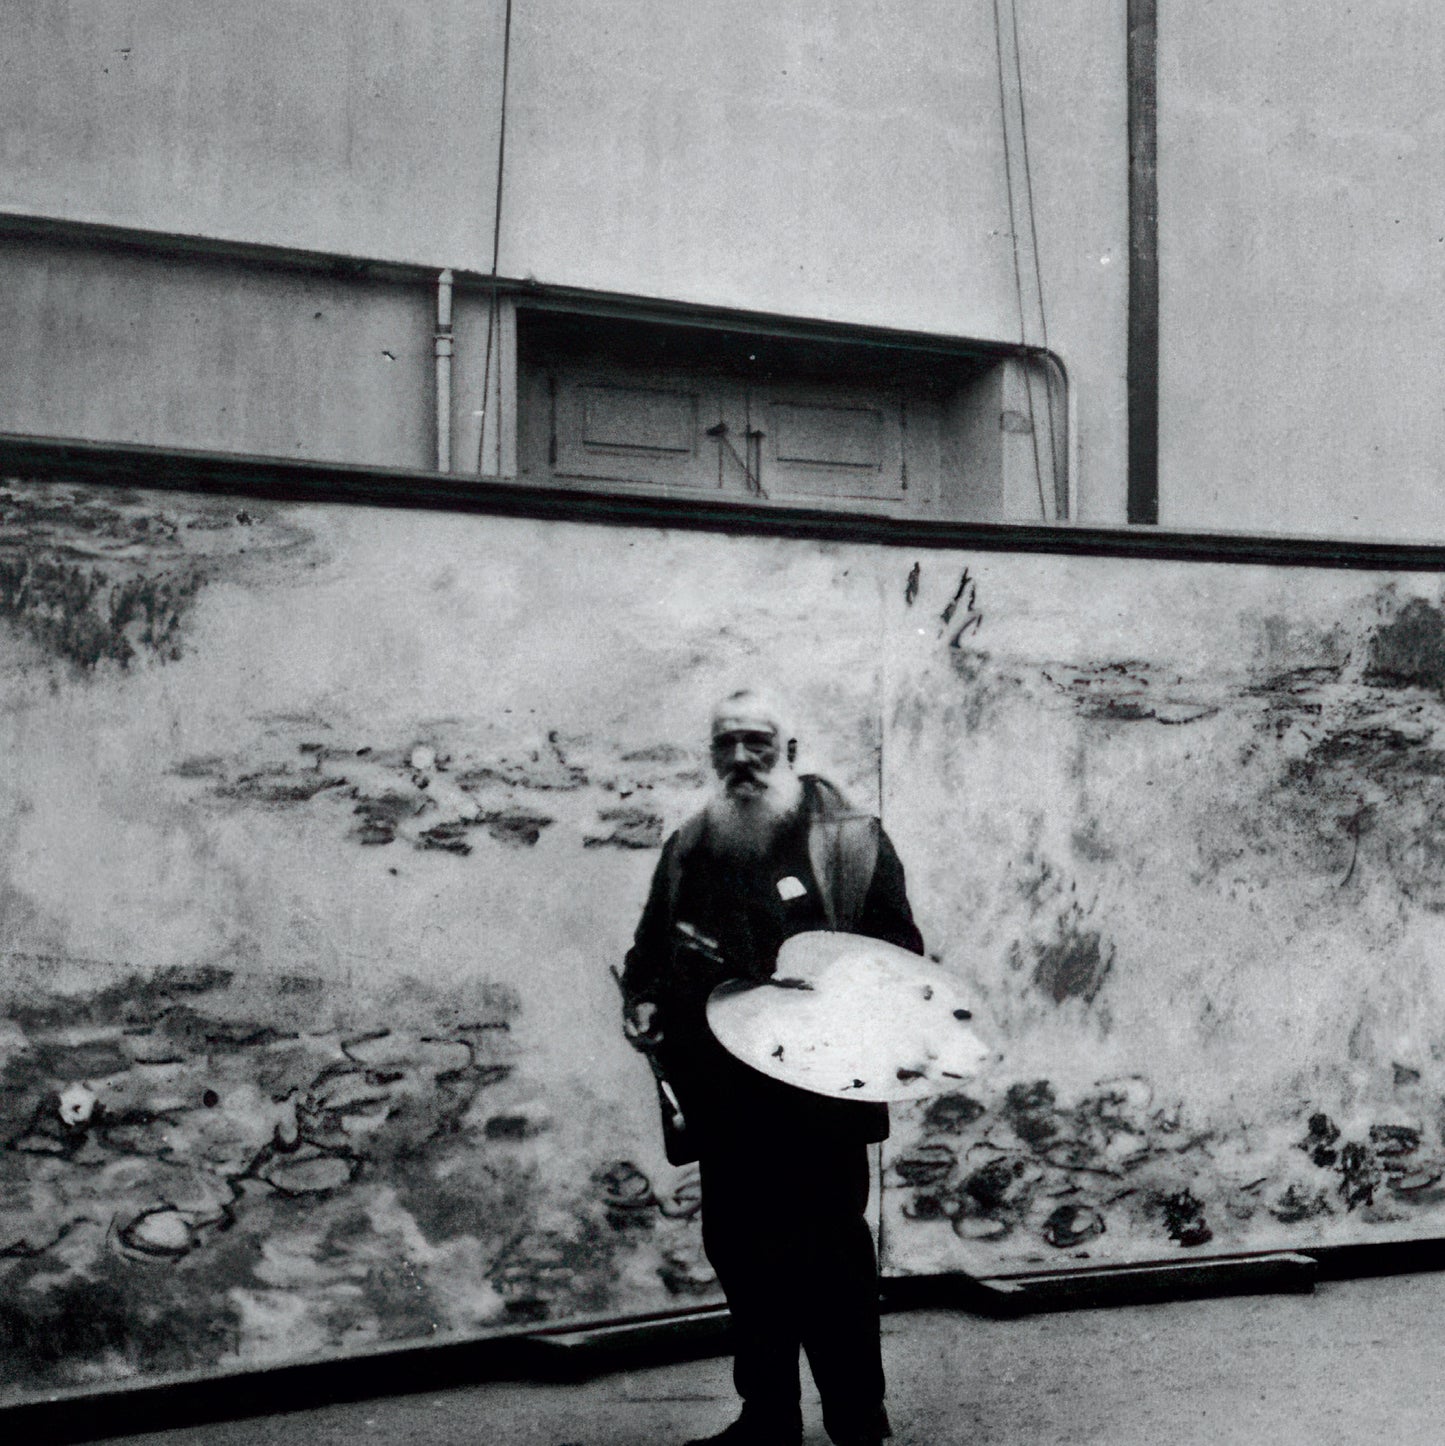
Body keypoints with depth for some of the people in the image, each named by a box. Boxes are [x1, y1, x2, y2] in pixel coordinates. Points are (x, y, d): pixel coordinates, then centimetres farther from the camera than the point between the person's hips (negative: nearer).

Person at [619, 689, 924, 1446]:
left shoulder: (852, 841, -1)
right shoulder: (686, 849, 12)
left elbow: (901, 957, -2)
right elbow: (650, 949, 20)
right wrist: (640, 1002, 2)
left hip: (821, 1094, -4)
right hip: (724, 1100, 5)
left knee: (830, 1261, 0)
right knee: (739, 1254, 11)